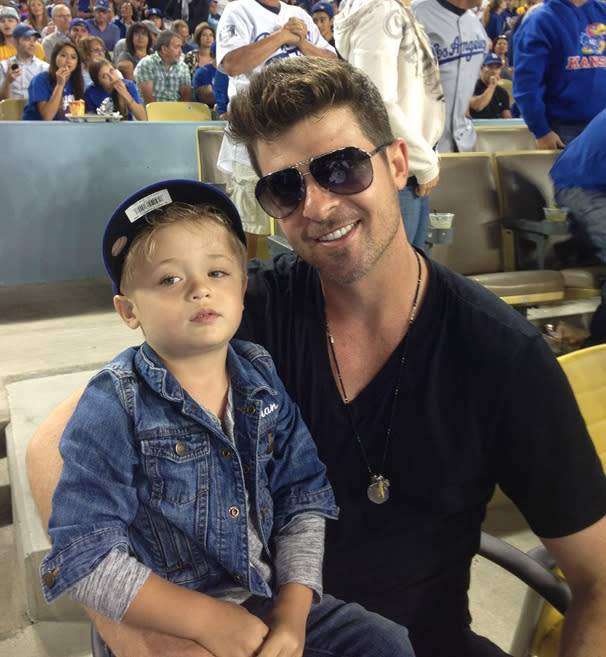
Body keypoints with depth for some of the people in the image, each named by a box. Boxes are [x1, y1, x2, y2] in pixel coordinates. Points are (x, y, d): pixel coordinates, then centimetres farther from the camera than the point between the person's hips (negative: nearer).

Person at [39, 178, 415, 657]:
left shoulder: (263, 378, -2)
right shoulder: (114, 409, -16)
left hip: (275, 602, 5)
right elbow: (84, 560, -17)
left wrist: (293, 609, -9)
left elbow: (304, 500, 2)